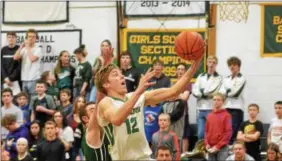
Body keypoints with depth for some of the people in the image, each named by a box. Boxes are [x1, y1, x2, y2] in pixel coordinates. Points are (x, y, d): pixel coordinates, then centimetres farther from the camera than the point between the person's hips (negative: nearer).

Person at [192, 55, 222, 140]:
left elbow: (212, 91, -9)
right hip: (201, 108, 4)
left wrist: (202, 92, 2)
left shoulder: (218, 78, 4)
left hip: (211, 109, -4)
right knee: (200, 134, 3)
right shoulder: (201, 76, 17)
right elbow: (195, 90, 6)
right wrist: (205, 94, -8)